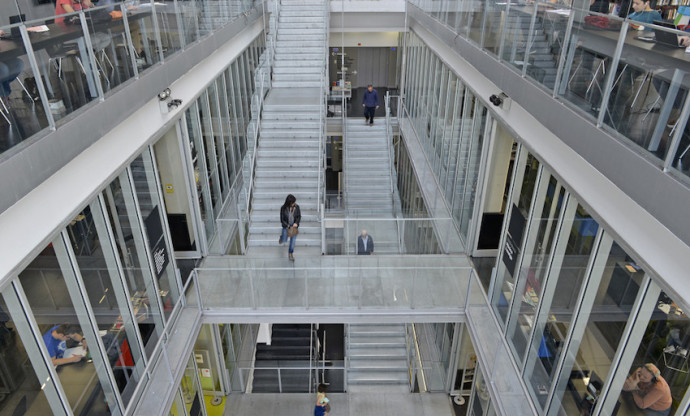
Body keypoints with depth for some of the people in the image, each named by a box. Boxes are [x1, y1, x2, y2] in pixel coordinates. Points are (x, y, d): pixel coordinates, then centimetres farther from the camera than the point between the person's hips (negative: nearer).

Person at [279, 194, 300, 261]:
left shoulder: (296, 207, -12)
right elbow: (282, 219, -11)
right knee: (284, 240, 9)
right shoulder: (283, 208, -17)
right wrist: (288, 226, -17)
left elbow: (299, 216, 1)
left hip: (294, 226, 1)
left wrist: (296, 223, -16)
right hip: (286, 226, -1)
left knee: (293, 241, 7)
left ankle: (290, 254, 28)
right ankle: (282, 236, 47)